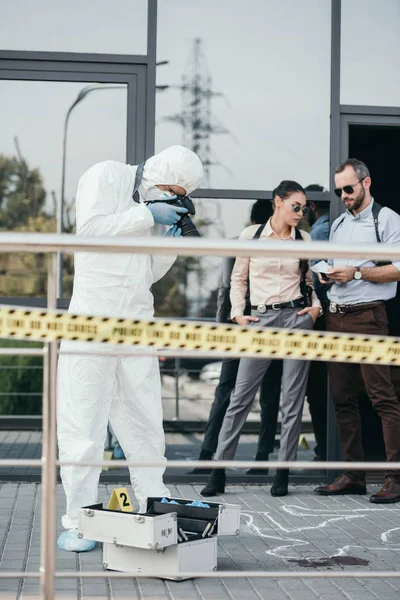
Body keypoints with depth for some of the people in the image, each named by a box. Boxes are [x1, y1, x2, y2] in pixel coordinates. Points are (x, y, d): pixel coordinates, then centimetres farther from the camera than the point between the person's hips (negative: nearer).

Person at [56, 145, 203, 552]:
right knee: (83, 422, -4)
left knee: (146, 422, 8)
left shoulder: (153, 205, 17)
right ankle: (77, 522, 0)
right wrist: (148, 215, -12)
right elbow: (90, 227, -16)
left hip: (136, 323, 6)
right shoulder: (107, 176, 0)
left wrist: (171, 241, 3)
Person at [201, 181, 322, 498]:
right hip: (261, 320, -1)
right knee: (241, 396, -1)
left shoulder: (305, 240, 9)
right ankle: (218, 471, 3)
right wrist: (238, 314, -1)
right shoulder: (251, 235, 3)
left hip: (297, 318, 1)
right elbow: (238, 279, 9)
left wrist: (316, 307, 1)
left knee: (292, 399, 1)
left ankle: (283, 473, 8)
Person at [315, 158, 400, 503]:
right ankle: (353, 475, 12)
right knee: (343, 398, 7)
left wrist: (357, 273, -14)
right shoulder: (338, 224, 20)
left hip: (368, 315, -7)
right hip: (336, 316, 7)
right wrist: (328, 276, 6)